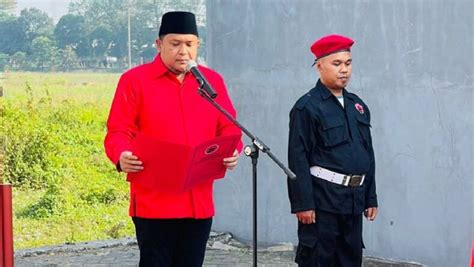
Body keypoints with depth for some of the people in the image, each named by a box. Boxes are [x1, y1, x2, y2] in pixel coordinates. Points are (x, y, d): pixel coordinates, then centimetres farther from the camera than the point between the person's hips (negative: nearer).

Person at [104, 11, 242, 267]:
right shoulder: (134, 80, -2)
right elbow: (118, 131, -5)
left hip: (200, 201, 4)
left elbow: (228, 127, 13)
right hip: (153, 201, -4)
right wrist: (122, 156, -26)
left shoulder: (212, 80, 10)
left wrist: (233, 151, -8)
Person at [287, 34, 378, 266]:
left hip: (353, 201, 7)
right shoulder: (307, 107, -8)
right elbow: (298, 160, -13)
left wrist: (370, 198, 14)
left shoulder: (357, 105, 14)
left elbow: (368, 154, 17)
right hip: (322, 201, -7)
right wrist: (303, 203, -17)